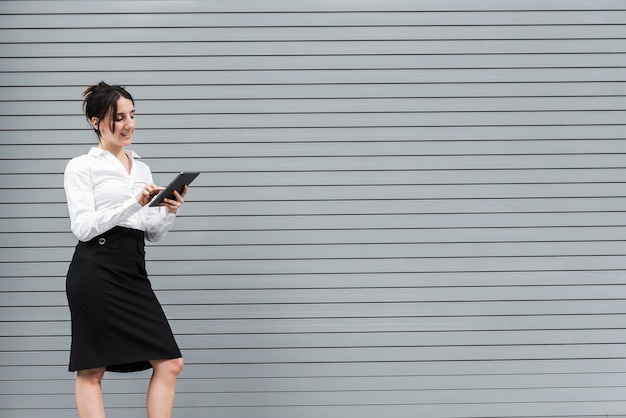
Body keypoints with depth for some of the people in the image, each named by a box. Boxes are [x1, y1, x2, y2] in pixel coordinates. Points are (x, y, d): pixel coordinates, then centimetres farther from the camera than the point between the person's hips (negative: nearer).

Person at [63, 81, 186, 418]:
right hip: (96, 270, -6)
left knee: (170, 364, -1)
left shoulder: (142, 169, 20)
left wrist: (169, 212, -2)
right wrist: (134, 203, -18)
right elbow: (83, 226, -10)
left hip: (133, 271, 6)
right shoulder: (81, 167, 2)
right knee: (91, 371, -1)